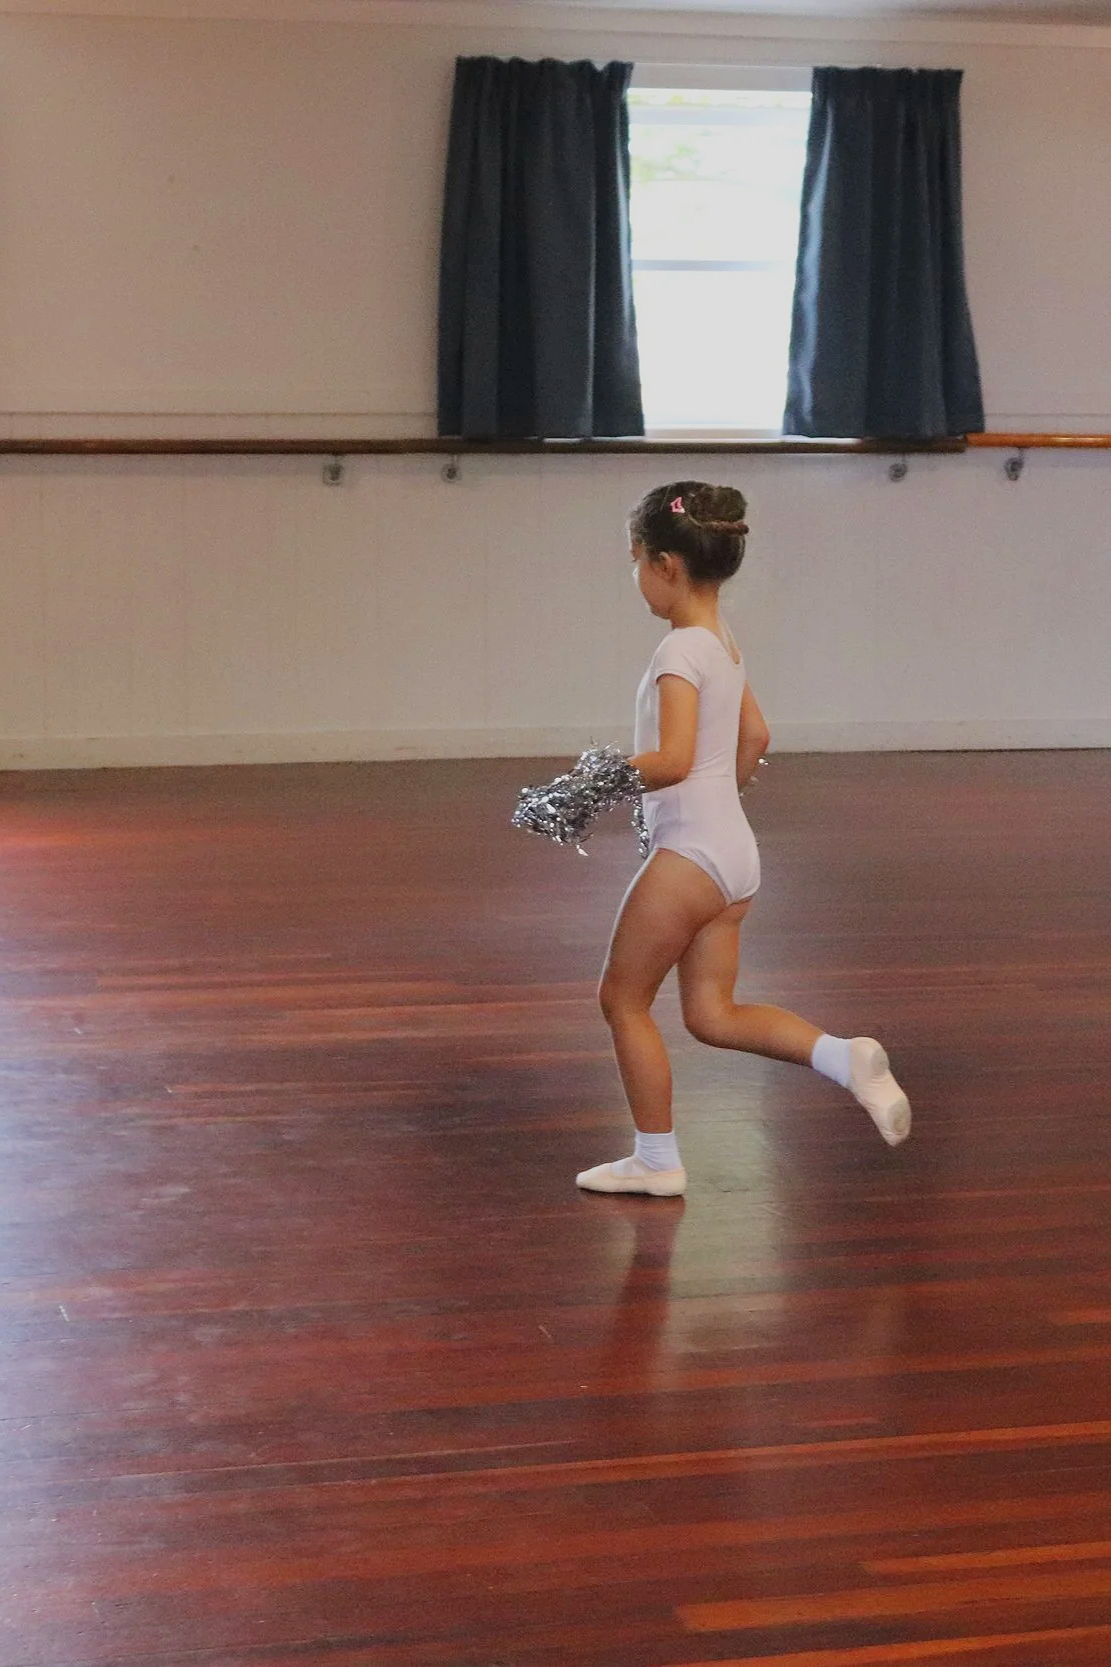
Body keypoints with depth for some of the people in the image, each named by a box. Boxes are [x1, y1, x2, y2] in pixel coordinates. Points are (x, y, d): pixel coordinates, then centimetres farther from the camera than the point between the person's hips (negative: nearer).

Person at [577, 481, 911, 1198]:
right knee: (713, 1014, 12)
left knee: (623, 996, 7)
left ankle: (657, 1161, 15)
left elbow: (672, 761, -27)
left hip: (689, 853, -9)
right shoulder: (724, 642, 11)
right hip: (734, 849, 9)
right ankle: (847, 1057, -4)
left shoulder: (681, 651, -17)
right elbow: (755, 738, 23)